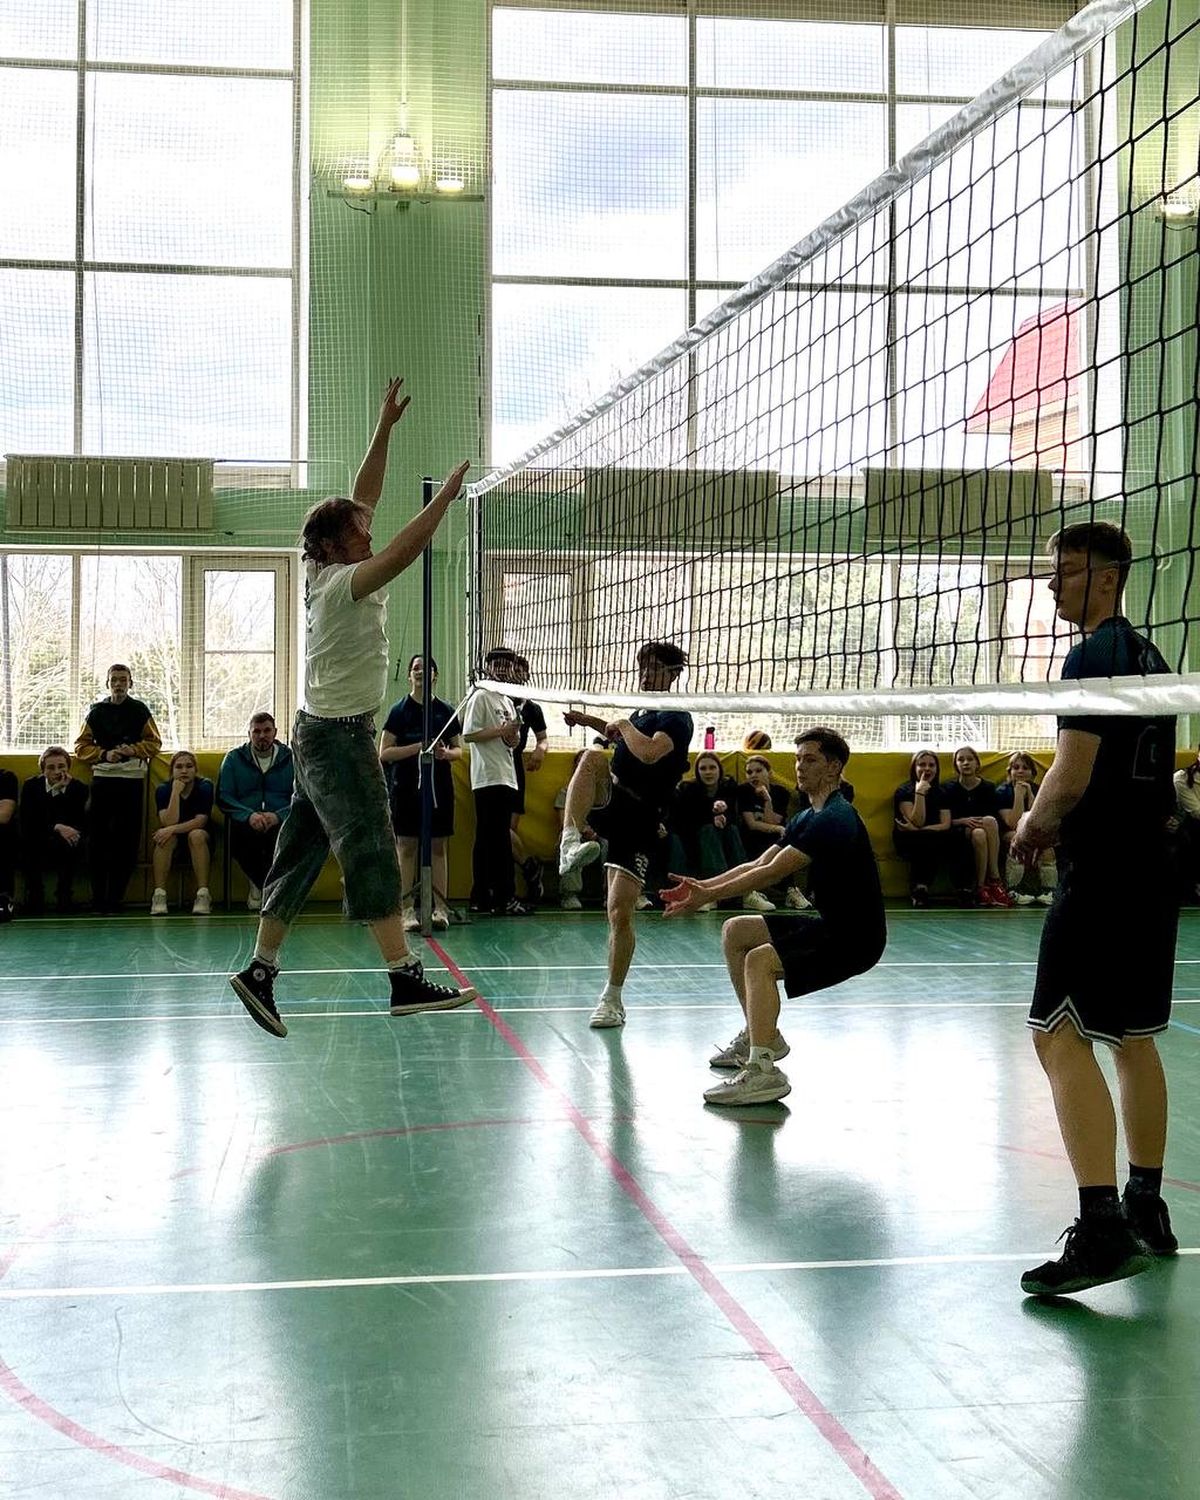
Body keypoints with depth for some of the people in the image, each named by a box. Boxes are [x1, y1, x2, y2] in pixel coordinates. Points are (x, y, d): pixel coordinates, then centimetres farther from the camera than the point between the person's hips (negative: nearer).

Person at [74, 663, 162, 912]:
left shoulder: (140, 711, 7)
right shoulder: (96, 711, 9)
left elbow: (154, 742, 7)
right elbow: (81, 746, 8)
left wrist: (133, 749, -10)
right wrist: (104, 754, -8)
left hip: (132, 779, -1)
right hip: (102, 778, 1)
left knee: (127, 840, -2)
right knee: (98, 837, -3)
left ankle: (115, 896, 5)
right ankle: (98, 896, 4)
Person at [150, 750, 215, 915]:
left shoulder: (205, 787, -12)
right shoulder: (163, 790, -9)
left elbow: (200, 822, -20)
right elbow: (168, 822, -22)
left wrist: (173, 829, -31)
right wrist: (176, 792, -28)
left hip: (200, 841, -1)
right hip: (173, 844, 1)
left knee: (196, 835, -34)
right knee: (166, 837, -32)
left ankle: (203, 895, -35)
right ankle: (159, 895, -33)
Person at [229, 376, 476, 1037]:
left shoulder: (326, 575, 10)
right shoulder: (341, 583, -14)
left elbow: (361, 500, 15)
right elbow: (405, 548, -26)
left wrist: (384, 429, 15)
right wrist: (447, 493, -20)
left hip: (320, 734, 10)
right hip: (339, 735, -10)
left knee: (301, 853, 9)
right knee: (371, 851, -12)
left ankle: (260, 971, 10)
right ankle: (405, 977, -14)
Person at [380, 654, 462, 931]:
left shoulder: (446, 711, 7)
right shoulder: (399, 710, 1)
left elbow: (459, 750, 13)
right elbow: (384, 753, -3)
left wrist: (446, 753, -10)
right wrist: (418, 747, -14)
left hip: (439, 787, 2)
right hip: (406, 789, -2)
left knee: (438, 847, 3)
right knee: (407, 848, -1)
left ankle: (440, 908, 5)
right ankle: (407, 909, 1)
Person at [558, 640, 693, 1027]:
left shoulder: (677, 719, -9)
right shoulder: (643, 712, 15)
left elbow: (649, 752, -30)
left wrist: (625, 725, -12)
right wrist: (587, 720, 25)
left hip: (639, 824, -6)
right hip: (609, 804, 6)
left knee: (620, 912, -7)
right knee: (593, 758, -28)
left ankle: (612, 998, 10)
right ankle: (570, 843, -44)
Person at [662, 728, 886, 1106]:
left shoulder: (834, 819, -20)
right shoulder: (808, 818, 13)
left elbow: (772, 873, -24)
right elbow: (758, 864, 10)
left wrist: (707, 896, -21)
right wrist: (701, 885, -2)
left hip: (855, 938, -10)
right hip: (828, 924, 10)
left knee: (759, 960, -26)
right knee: (735, 932, 13)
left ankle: (762, 1072, -31)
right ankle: (758, 1035, 22)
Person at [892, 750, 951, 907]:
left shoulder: (940, 793, 9)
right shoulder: (904, 792, -3)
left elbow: (946, 825, -5)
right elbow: (917, 822, -14)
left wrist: (918, 830, -17)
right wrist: (920, 793, -21)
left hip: (934, 843, 3)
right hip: (908, 843, -3)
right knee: (926, 840, -36)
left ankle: (919, 888, -22)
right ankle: (919, 887, -23)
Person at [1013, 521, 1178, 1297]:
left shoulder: (1093, 656, -12)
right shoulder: (1151, 657, 16)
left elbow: (1072, 776, -18)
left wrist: (1033, 824, 0)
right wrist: (1063, 825, 16)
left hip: (1102, 876, -10)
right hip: (1154, 868, 10)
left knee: (1062, 1037, -12)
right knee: (1134, 1037, 16)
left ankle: (1103, 1228, -19)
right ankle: (1147, 1211, 25)